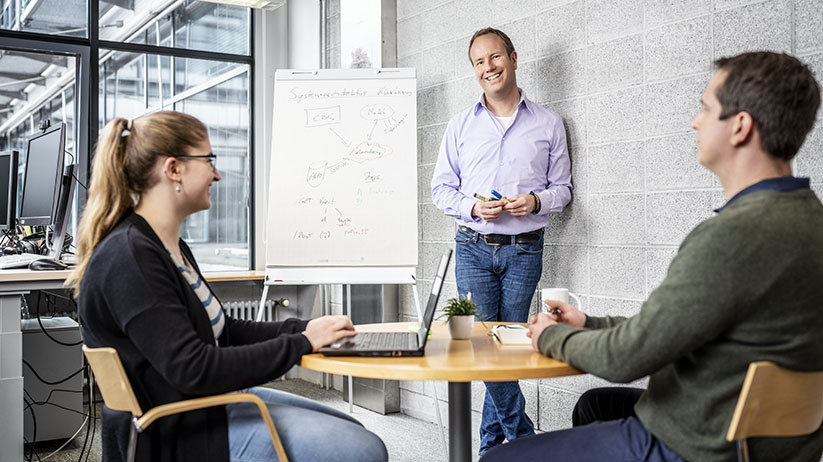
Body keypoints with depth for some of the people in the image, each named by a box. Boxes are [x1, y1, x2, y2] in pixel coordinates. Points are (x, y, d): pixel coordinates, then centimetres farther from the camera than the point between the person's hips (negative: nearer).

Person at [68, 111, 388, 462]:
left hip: (210, 401, 10)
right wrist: (301, 344, -19)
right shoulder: (128, 258, -22)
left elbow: (220, 330, 16)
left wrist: (303, 328, 2)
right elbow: (193, 370, -26)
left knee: (354, 431, 14)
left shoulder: (172, 248, 10)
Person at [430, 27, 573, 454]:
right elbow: (441, 188, 9)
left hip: (524, 250, 0)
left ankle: (492, 442, 18)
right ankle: (523, 438, 9)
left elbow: (562, 187, 10)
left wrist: (536, 201, -12)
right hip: (474, 247, 1)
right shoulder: (460, 126, 10)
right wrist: (473, 206, -11)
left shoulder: (548, 124, 8)